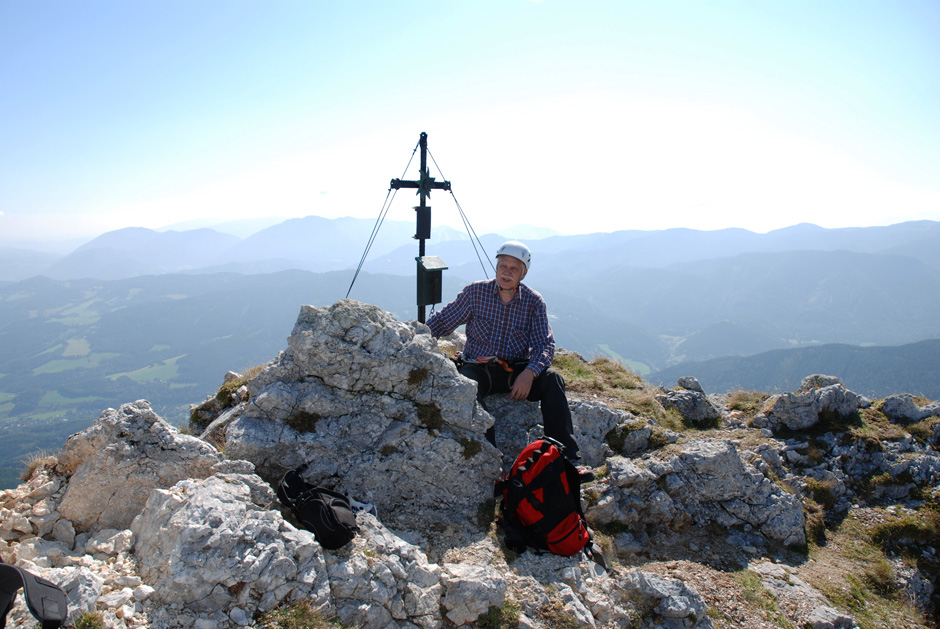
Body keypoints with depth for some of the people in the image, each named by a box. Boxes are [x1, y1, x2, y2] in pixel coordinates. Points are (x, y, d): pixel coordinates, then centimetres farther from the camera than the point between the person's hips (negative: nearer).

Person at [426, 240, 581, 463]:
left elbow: (545, 345, -6)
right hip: (478, 367, -1)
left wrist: (529, 372, -26)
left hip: (517, 371, 1)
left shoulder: (534, 302, 2)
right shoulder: (475, 292, 1)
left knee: (552, 378, -26)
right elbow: (441, 322, 5)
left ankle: (567, 456, -25)